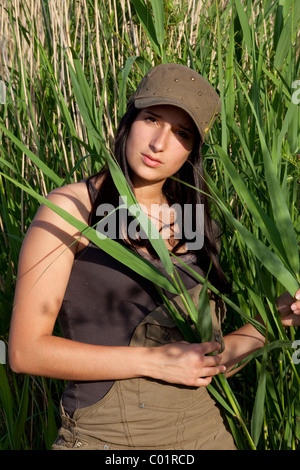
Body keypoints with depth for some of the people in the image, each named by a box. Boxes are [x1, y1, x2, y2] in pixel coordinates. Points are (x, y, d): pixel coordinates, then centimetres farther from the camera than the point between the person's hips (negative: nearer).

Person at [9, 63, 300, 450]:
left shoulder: (195, 227, 6)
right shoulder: (72, 207, -8)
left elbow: (206, 364, 8)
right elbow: (25, 350, -14)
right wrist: (157, 361, -16)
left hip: (203, 430, 5)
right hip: (104, 436, -4)